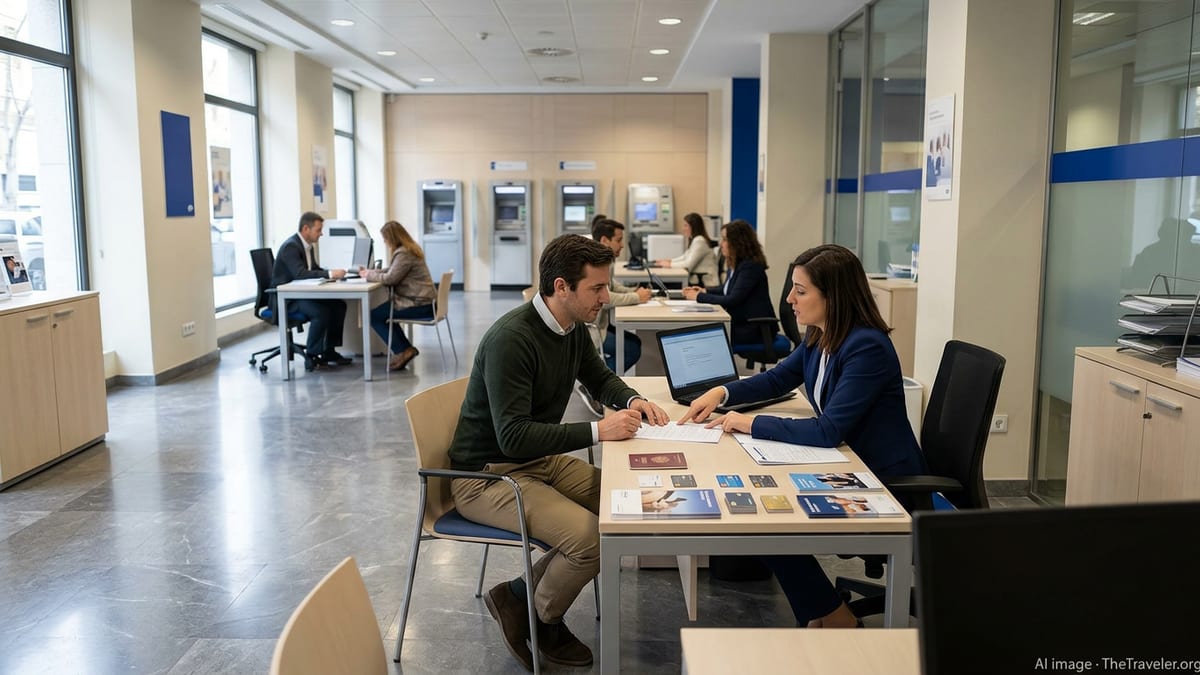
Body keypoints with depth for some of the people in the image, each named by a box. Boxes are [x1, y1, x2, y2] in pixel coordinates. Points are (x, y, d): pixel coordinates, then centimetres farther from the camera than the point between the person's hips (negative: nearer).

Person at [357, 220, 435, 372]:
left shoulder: (404, 254, -18)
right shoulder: (409, 249, 15)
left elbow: (390, 278, -19)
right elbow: (391, 271, 21)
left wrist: (368, 275, -4)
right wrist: (370, 271, 13)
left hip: (420, 305, -11)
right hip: (423, 301, 11)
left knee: (374, 316, -4)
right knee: (383, 312, 25)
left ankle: (402, 351, 0)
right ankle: (405, 349, 21)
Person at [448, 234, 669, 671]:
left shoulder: (574, 327, 0)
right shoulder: (511, 339, -26)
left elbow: (600, 378, 19)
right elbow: (513, 437, -29)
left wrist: (633, 400, -3)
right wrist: (597, 431, -31)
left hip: (540, 461, 9)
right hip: (486, 475, -9)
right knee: (593, 536, -24)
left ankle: (523, 596, 6)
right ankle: (537, 621, 6)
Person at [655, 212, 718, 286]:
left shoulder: (700, 241, -15)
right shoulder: (694, 240, 17)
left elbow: (689, 264, -19)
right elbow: (685, 258, 21)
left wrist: (669, 264, -10)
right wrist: (668, 260, 9)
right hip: (696, 280, 9)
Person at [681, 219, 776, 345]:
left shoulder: (751, 266, -19)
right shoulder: (736, 264, 8)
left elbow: (732, 300, -23)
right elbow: (726, 289, 25)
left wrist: (699, 297, -16)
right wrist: (705, 290, 7)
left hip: (755, 329, -8)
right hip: (739, 322, 8)